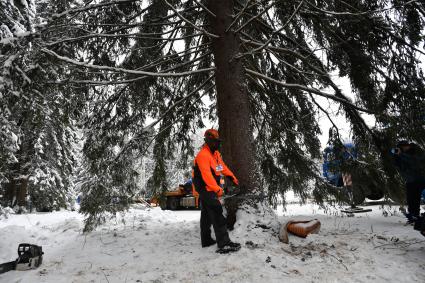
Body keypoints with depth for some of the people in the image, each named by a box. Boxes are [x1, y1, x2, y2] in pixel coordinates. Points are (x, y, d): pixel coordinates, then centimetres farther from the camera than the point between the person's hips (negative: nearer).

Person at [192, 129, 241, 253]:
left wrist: (232, 177, 25)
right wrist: (217, 189, -32)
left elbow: (223, 167, 24)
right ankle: (224, 244, -14)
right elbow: (207, 175, -29)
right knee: (217, 215, -14)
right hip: (206, 190, -10)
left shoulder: (216, 153, 12)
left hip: (210, 190, 10)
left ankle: (206, 240, 29)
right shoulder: (203, 155, -20)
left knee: (206, 216, 17)